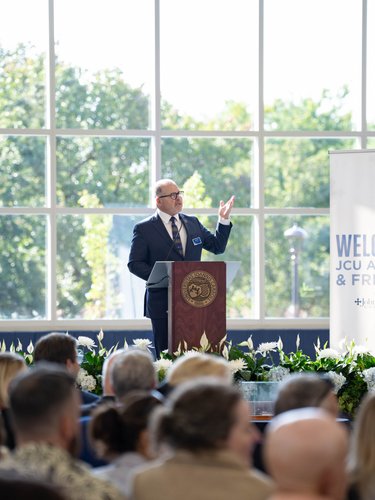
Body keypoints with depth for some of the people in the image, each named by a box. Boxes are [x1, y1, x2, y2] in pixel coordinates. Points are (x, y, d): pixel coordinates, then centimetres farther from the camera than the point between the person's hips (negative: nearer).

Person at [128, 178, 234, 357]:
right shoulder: (144, 229, -1)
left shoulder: (193, 223, 13)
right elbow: (134, 264, -5)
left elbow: (217, 247, 17)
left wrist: (224, 220, 4)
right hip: (162, 302, -4)